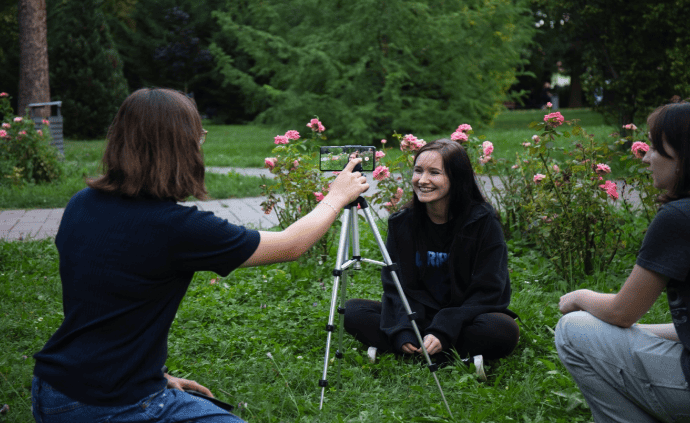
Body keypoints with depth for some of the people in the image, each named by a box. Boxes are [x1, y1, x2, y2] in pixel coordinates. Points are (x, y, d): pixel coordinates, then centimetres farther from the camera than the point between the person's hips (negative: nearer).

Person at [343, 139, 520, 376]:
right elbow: (396, 286, -2)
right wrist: (402, 332, -22)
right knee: (353, 311, -16)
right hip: (419, 316, 3)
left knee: (503, 330, -35)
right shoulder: (401, 222, -1)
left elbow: (487, 292, -13)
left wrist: (443, 332, -25)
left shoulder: (483, 221, -11)